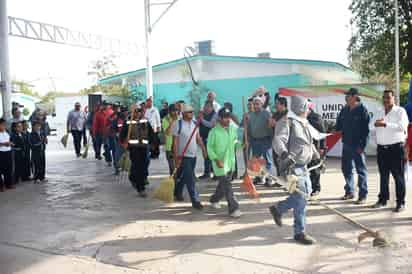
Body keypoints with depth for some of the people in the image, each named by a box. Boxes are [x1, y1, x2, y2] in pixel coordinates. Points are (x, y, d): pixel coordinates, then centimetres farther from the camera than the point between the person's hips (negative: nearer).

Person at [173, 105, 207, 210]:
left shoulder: (194, 123, 8)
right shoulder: (178, 124, -10)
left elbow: (198, 138, 14)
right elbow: (175, 141, -11)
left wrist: (203, 149, 5)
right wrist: (176, 156, -15)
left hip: (193, 155, 6)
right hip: (183, 155, -6)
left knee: (183, 176, 18)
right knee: (190, 179, -9)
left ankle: (178, 193, 37)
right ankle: (195, 200, -5)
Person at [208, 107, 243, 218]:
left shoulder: (233, 128, 2)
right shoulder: (214, 131, -14)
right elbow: (210, 148, -10)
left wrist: (240, 144, -7)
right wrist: (216, 159, -20)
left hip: (231, 162, 6)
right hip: (220, 163, -6)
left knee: (223, 185, 19)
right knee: (227, 187, -7)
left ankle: (214, 200, 41)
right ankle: (233, 209, -2)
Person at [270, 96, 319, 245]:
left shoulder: (304, 123, 15)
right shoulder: (288, 122, -15)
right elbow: (278, 140, -29)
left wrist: (317, 157, 28)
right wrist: (285, 155, -45)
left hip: (303, 166, 10)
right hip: (292, 167, -10)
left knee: (305, 193, 17)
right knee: (301, 199, -6)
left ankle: (277, 209, 32)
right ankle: (299, 233, 9)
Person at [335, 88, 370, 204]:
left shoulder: (362, 110, -8)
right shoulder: (344, 110, 11)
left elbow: (366, 129, -12)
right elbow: (339, 125, 19)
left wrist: (362, 145, -16)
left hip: (358, 146, -7)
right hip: (346, 144, 7)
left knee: (361, 170, 1)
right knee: (346, 169, 12)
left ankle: (363, 195, 7)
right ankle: (349, 192, 25)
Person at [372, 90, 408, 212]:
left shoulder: (400, 111, -3)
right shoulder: (380, 113, 16)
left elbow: (402, 126, -17)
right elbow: (377, 127, 18)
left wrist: (385, 124, -20)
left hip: (396, 148, -6)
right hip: (382, 148, 6)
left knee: (398, 176, -2)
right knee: (383, 176, 11)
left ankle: (400, 202, 4)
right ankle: (383, 199, 20)